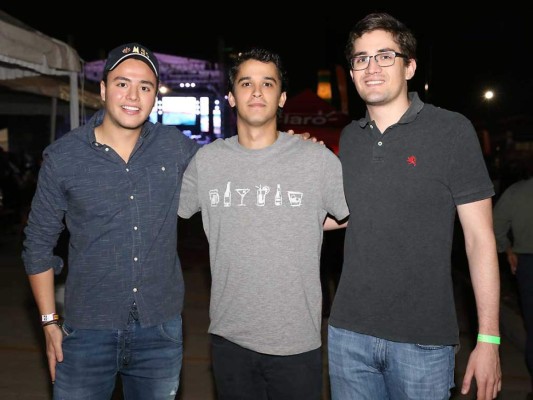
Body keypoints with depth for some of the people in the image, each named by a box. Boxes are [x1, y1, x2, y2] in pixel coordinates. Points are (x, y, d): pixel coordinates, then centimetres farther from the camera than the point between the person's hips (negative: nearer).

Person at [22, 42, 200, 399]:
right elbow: (39, 245, 2)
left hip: (161, 328, 2)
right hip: (88, 330, -1)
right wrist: (50, 323, 1)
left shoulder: (177, 147, -1)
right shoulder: (63, 157, -5)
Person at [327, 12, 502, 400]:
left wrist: (488, 339, -11)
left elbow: (480, 238, -7)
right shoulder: (349, 138, 6)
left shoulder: (451, 130, -7)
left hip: (423, 339, -3)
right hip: (348, 332, 4)